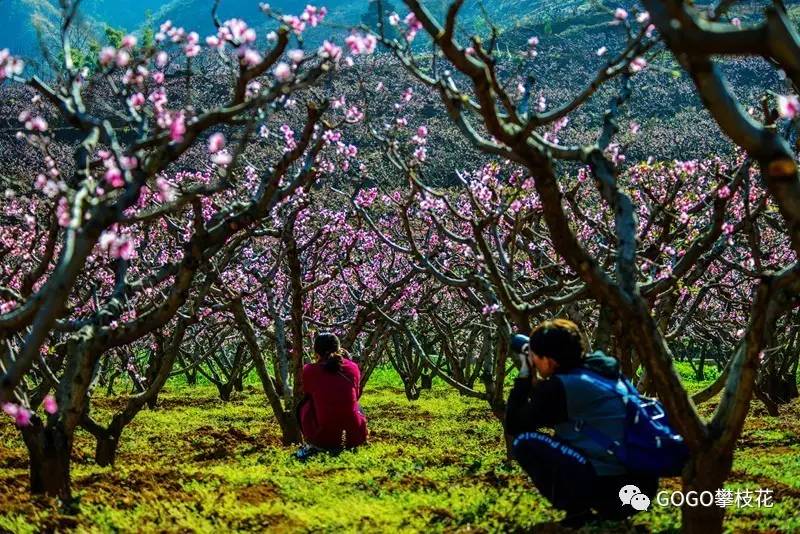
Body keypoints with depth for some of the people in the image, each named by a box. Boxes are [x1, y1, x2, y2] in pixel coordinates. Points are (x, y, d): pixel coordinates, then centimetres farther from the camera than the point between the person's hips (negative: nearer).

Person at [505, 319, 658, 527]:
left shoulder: (557, 387, -8)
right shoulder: (604, 371, 16)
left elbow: (513, 426, 5)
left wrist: (524, 376, 11)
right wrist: (535, 383, 24)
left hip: (604, 484, -9)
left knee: (524, 442, 1)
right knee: (561, 439, 30)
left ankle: (577, 509, -2)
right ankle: (613, 506, 17)